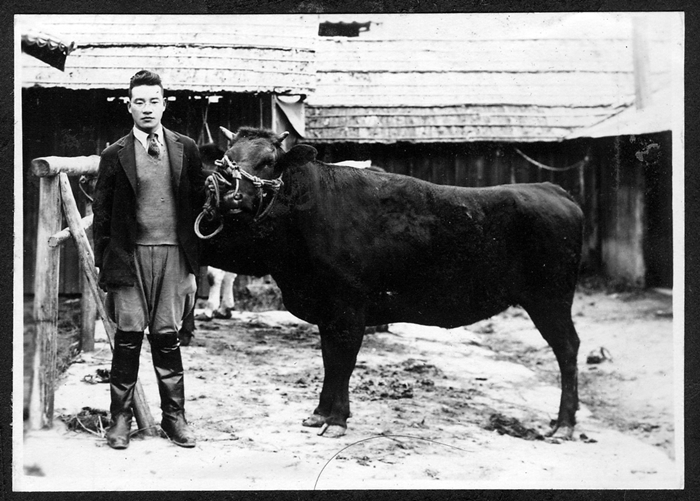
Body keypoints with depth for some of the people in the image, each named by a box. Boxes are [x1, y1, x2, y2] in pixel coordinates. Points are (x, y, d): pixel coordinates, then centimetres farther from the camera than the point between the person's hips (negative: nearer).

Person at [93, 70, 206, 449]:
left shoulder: (186, 150, 8)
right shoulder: (114, 155, 4)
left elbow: (199, 204, 9)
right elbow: (101, 215, 6)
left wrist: (194, 261, 5)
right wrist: (105, 265, 0)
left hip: (174, 255, 1)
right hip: (130, 257, -1)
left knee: (167, 336, 3)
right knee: (128, 338, 0)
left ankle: (174, 417, 12)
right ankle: (120, 418, 10)